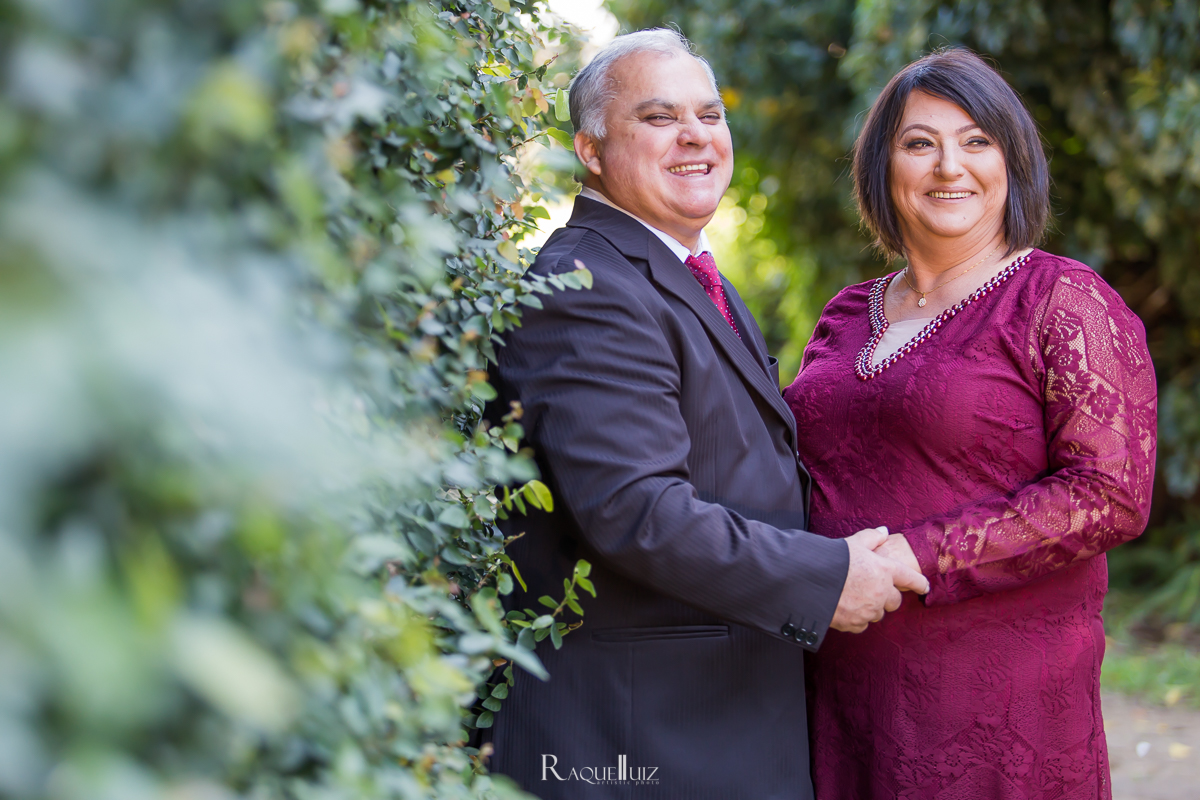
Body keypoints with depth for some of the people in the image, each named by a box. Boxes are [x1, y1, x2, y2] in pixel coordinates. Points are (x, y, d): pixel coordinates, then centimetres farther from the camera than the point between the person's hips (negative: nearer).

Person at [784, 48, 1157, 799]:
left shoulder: (1066, 302, -6)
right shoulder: (847, 316, 12)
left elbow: (1112, 496, -14)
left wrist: (918, 557, -18)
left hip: (998, 701, -5)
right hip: (843, 679, 5)